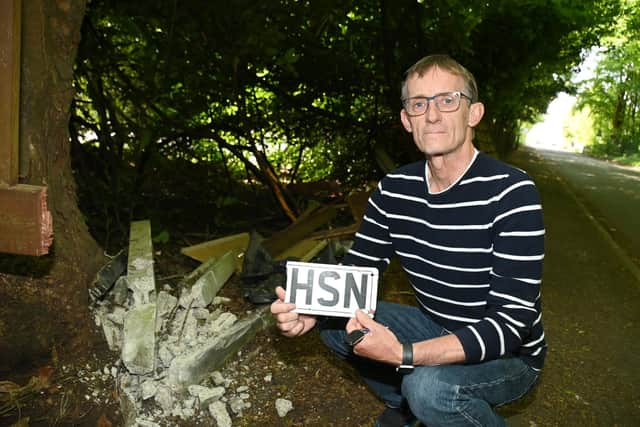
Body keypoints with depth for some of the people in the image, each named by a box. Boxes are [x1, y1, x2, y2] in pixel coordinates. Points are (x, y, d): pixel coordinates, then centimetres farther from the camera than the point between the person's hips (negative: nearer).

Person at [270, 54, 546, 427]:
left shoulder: (512, 192, -24)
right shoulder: (393, 190, -7)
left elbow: (512, 320, -27)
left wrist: (403, 355, -37)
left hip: (510, 355, -5)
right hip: (435, 329, 6)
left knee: (428, 386, -33)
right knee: (335, 323, -7)